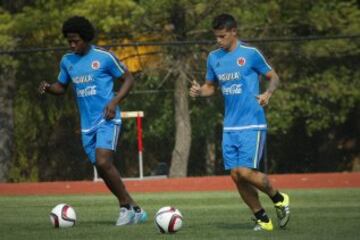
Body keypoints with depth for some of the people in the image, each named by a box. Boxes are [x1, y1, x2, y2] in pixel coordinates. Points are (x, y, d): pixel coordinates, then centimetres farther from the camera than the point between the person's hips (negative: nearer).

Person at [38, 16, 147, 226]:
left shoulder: (104, 57, -7)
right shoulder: (67, 61, 9)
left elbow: (128, 79, -1)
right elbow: (62, 87, 20)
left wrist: (115, 101, -14)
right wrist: (48, 88, -3)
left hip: (107, 120, -6)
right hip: (87, 124, 6)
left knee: (103, 162, -23)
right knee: (103, 169, 5)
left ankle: (127, 207, -10)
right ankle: (134, 210, 15)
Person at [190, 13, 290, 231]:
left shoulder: (250, 54, -6)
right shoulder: (214, 58, 9)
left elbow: (274, 77, 0)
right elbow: (211, 86, 21)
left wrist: (268, 94, -20)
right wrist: (199, 91, -2)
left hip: (252, 124, -6)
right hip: (230, 127, 6)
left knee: (245, 172, -16)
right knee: (236, 175, 0)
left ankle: (279, 199, 10)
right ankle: (263, 219, 13)